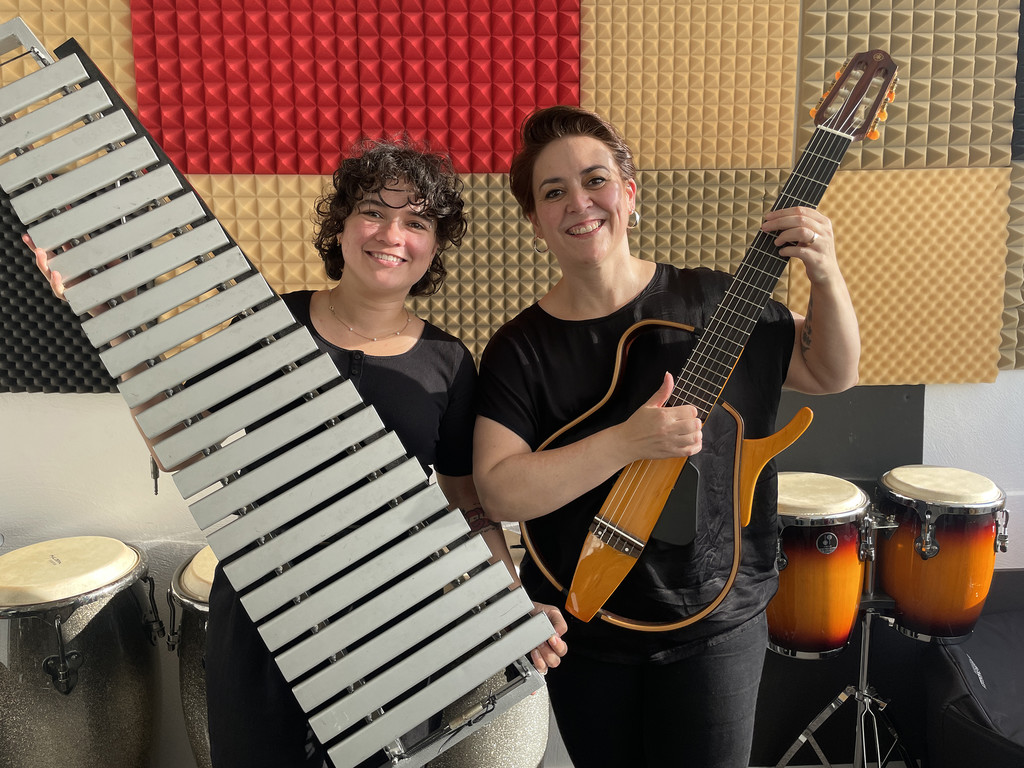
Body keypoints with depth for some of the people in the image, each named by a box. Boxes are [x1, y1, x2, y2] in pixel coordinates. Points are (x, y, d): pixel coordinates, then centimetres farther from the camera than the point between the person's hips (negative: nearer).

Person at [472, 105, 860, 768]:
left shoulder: (711, 301, -8)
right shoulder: (520, 348, -9)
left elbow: (833, 373, 1)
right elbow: (500, 492, -20)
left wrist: (826, 275, -17)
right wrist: (630, 441, -28)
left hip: (714, 621, 0)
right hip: (582, 631, 1)